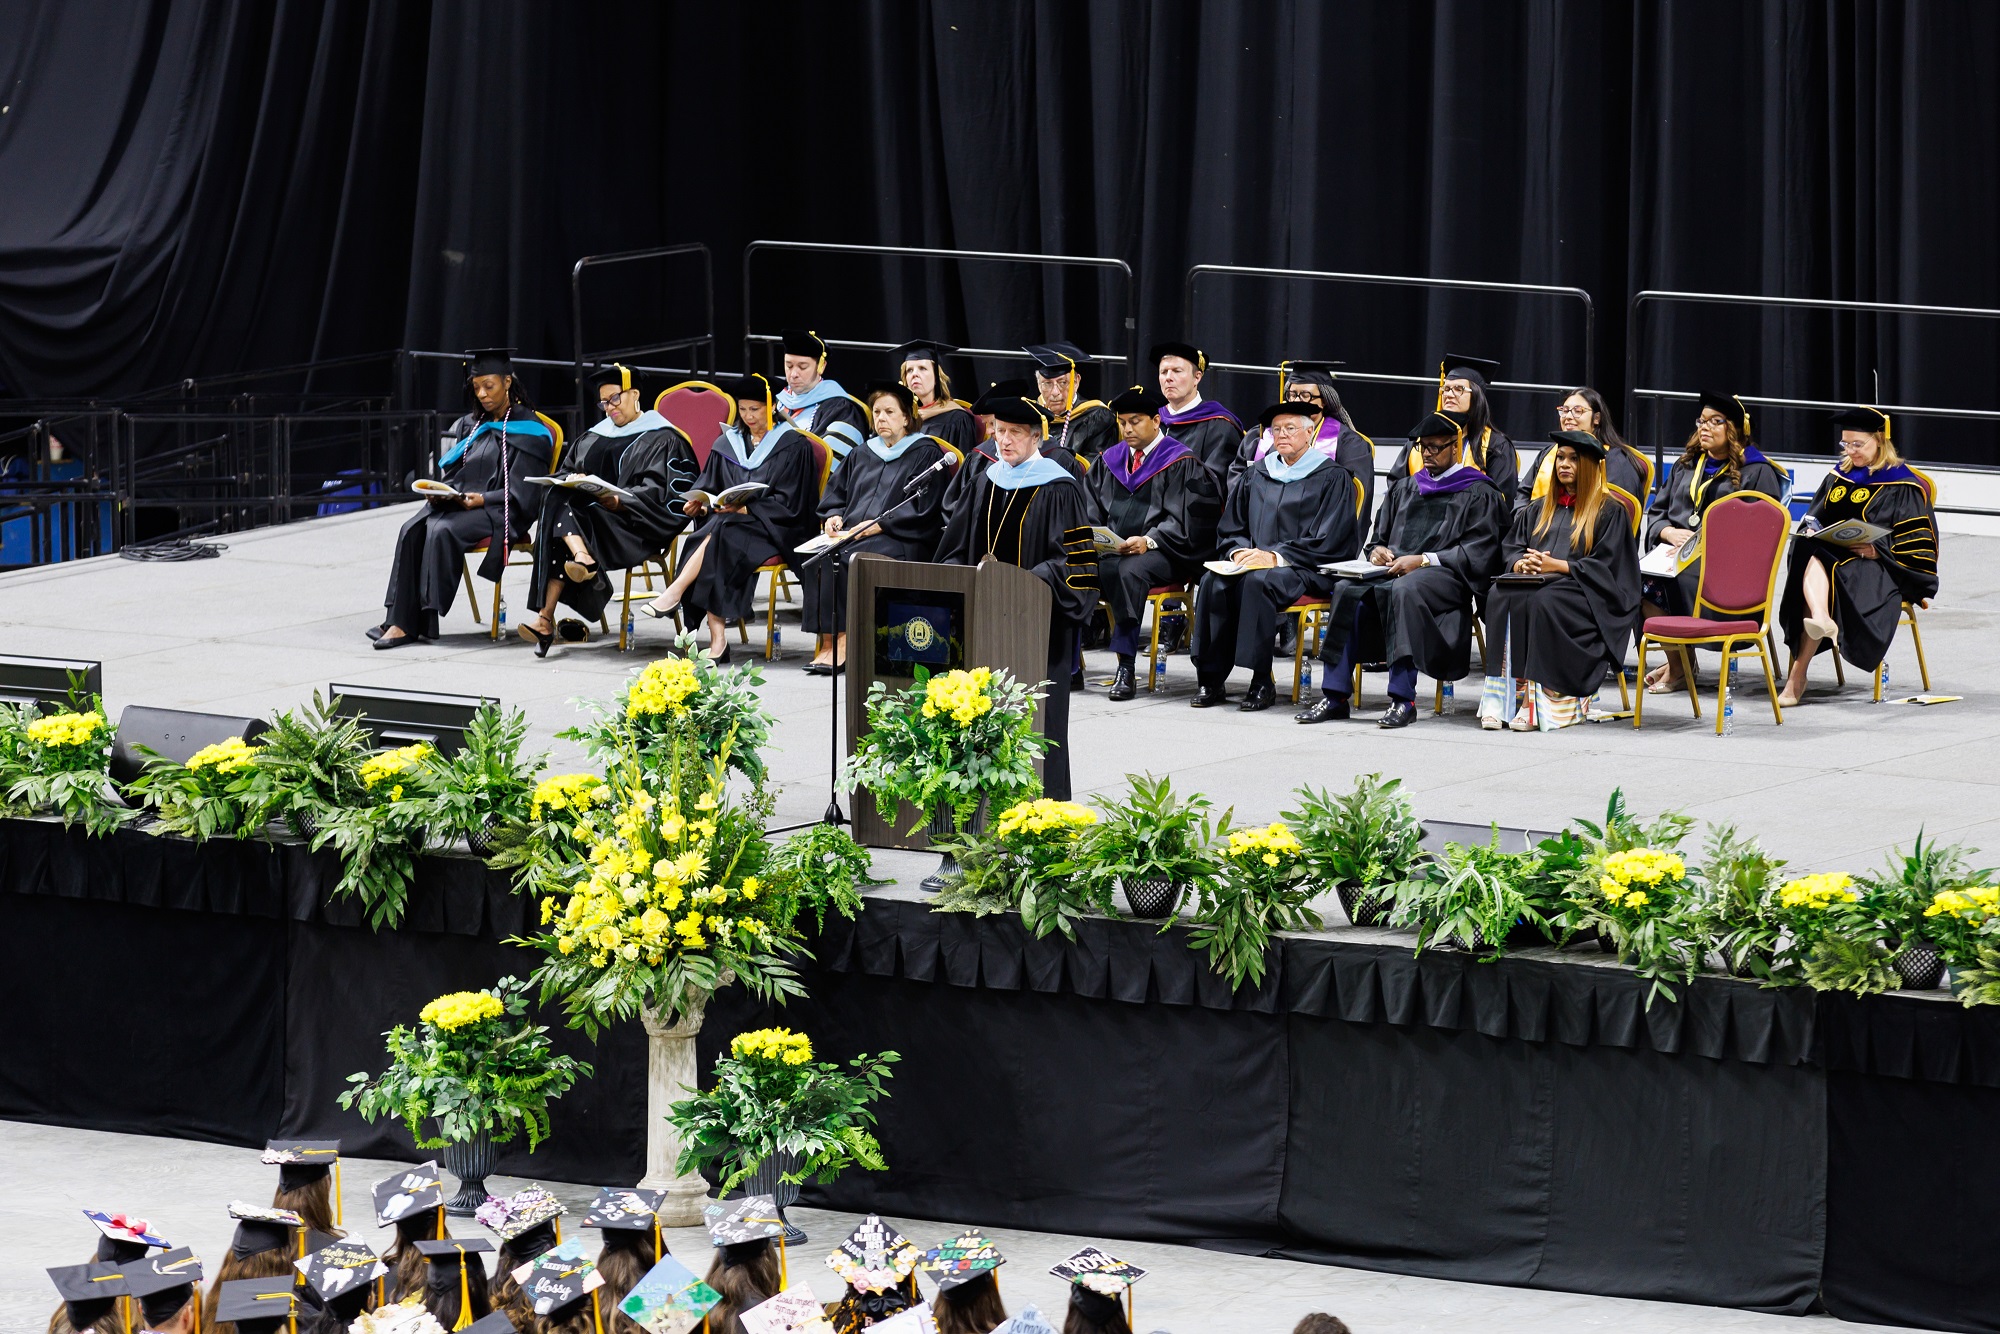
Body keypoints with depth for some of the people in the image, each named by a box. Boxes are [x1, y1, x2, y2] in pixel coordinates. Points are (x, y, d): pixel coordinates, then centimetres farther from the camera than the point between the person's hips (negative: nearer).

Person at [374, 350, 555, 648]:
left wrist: (483, 499, -20)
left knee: (442, 531, -34)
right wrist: (438, 491, -2)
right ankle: (399, 620, -35)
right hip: (455, 501, 6)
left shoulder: (528, 430, 0)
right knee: (412, 531, -25)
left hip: (498, 512, -6)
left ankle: (424, 620, -34)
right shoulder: (469, 425, 21)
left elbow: (522, 493, -7)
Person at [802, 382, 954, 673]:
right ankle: (827, 640, -30)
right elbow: (834, 495, 24)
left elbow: (923, 512, -5)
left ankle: (841, 640, -30)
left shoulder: (925, 453, 5)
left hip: (902, 540, -6)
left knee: (851, 558, -35)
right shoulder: (861, 456, 25)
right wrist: (833, 517, 0)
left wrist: (875, 526, -13)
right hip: (849, 536, 6)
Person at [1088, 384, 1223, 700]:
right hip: (1111, 549, 5)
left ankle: (1126, 667, -39)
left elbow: (1183, 520, -8)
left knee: (1128, 571, -38)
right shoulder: (1110, 460, 19)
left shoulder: (1181, 463, 1)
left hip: (1161, 553, -5)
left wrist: (1149, 541, -23)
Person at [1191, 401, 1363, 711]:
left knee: (1257, 581, -36)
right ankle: (1210, 680, -25)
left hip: (1306, 571, -5)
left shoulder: (1333, 478, 3)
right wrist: (1239, 551, -3)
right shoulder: (1256, 477, 19)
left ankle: (1261, 682, -31)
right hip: (1253, 560, 5)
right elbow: (1230, 528, 20)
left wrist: (1276, 557, -15)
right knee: (1213, 581, -26)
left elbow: (1328, 541, -6)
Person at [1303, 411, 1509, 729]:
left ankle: (1403, 699, -40)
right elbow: (1379, 538, 28)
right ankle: (1334, 696, -30)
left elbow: (1478, 553, -5)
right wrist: (1378, 551, 2)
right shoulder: (1404, 488, 26)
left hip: (1446, 577, -5)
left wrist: (1423, 560, -15)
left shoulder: (1478, 494, 7)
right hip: (1393, 570, 5)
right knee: (1347, 590, -27)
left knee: (1404, 590, -40)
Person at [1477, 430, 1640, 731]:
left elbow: (1604, 566, -3)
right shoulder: (1540, 509, 25)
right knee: (1500, 596, -30)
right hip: (1533, 582, 5)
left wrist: (1556, 565, -13)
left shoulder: (1610, 511, 7)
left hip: (1587, 594, -5)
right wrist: (1521, 564, -5)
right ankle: (1500, 697, -37)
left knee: (1543, 602, -38)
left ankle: (1537, 700, -37)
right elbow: (1510, 548, 19)